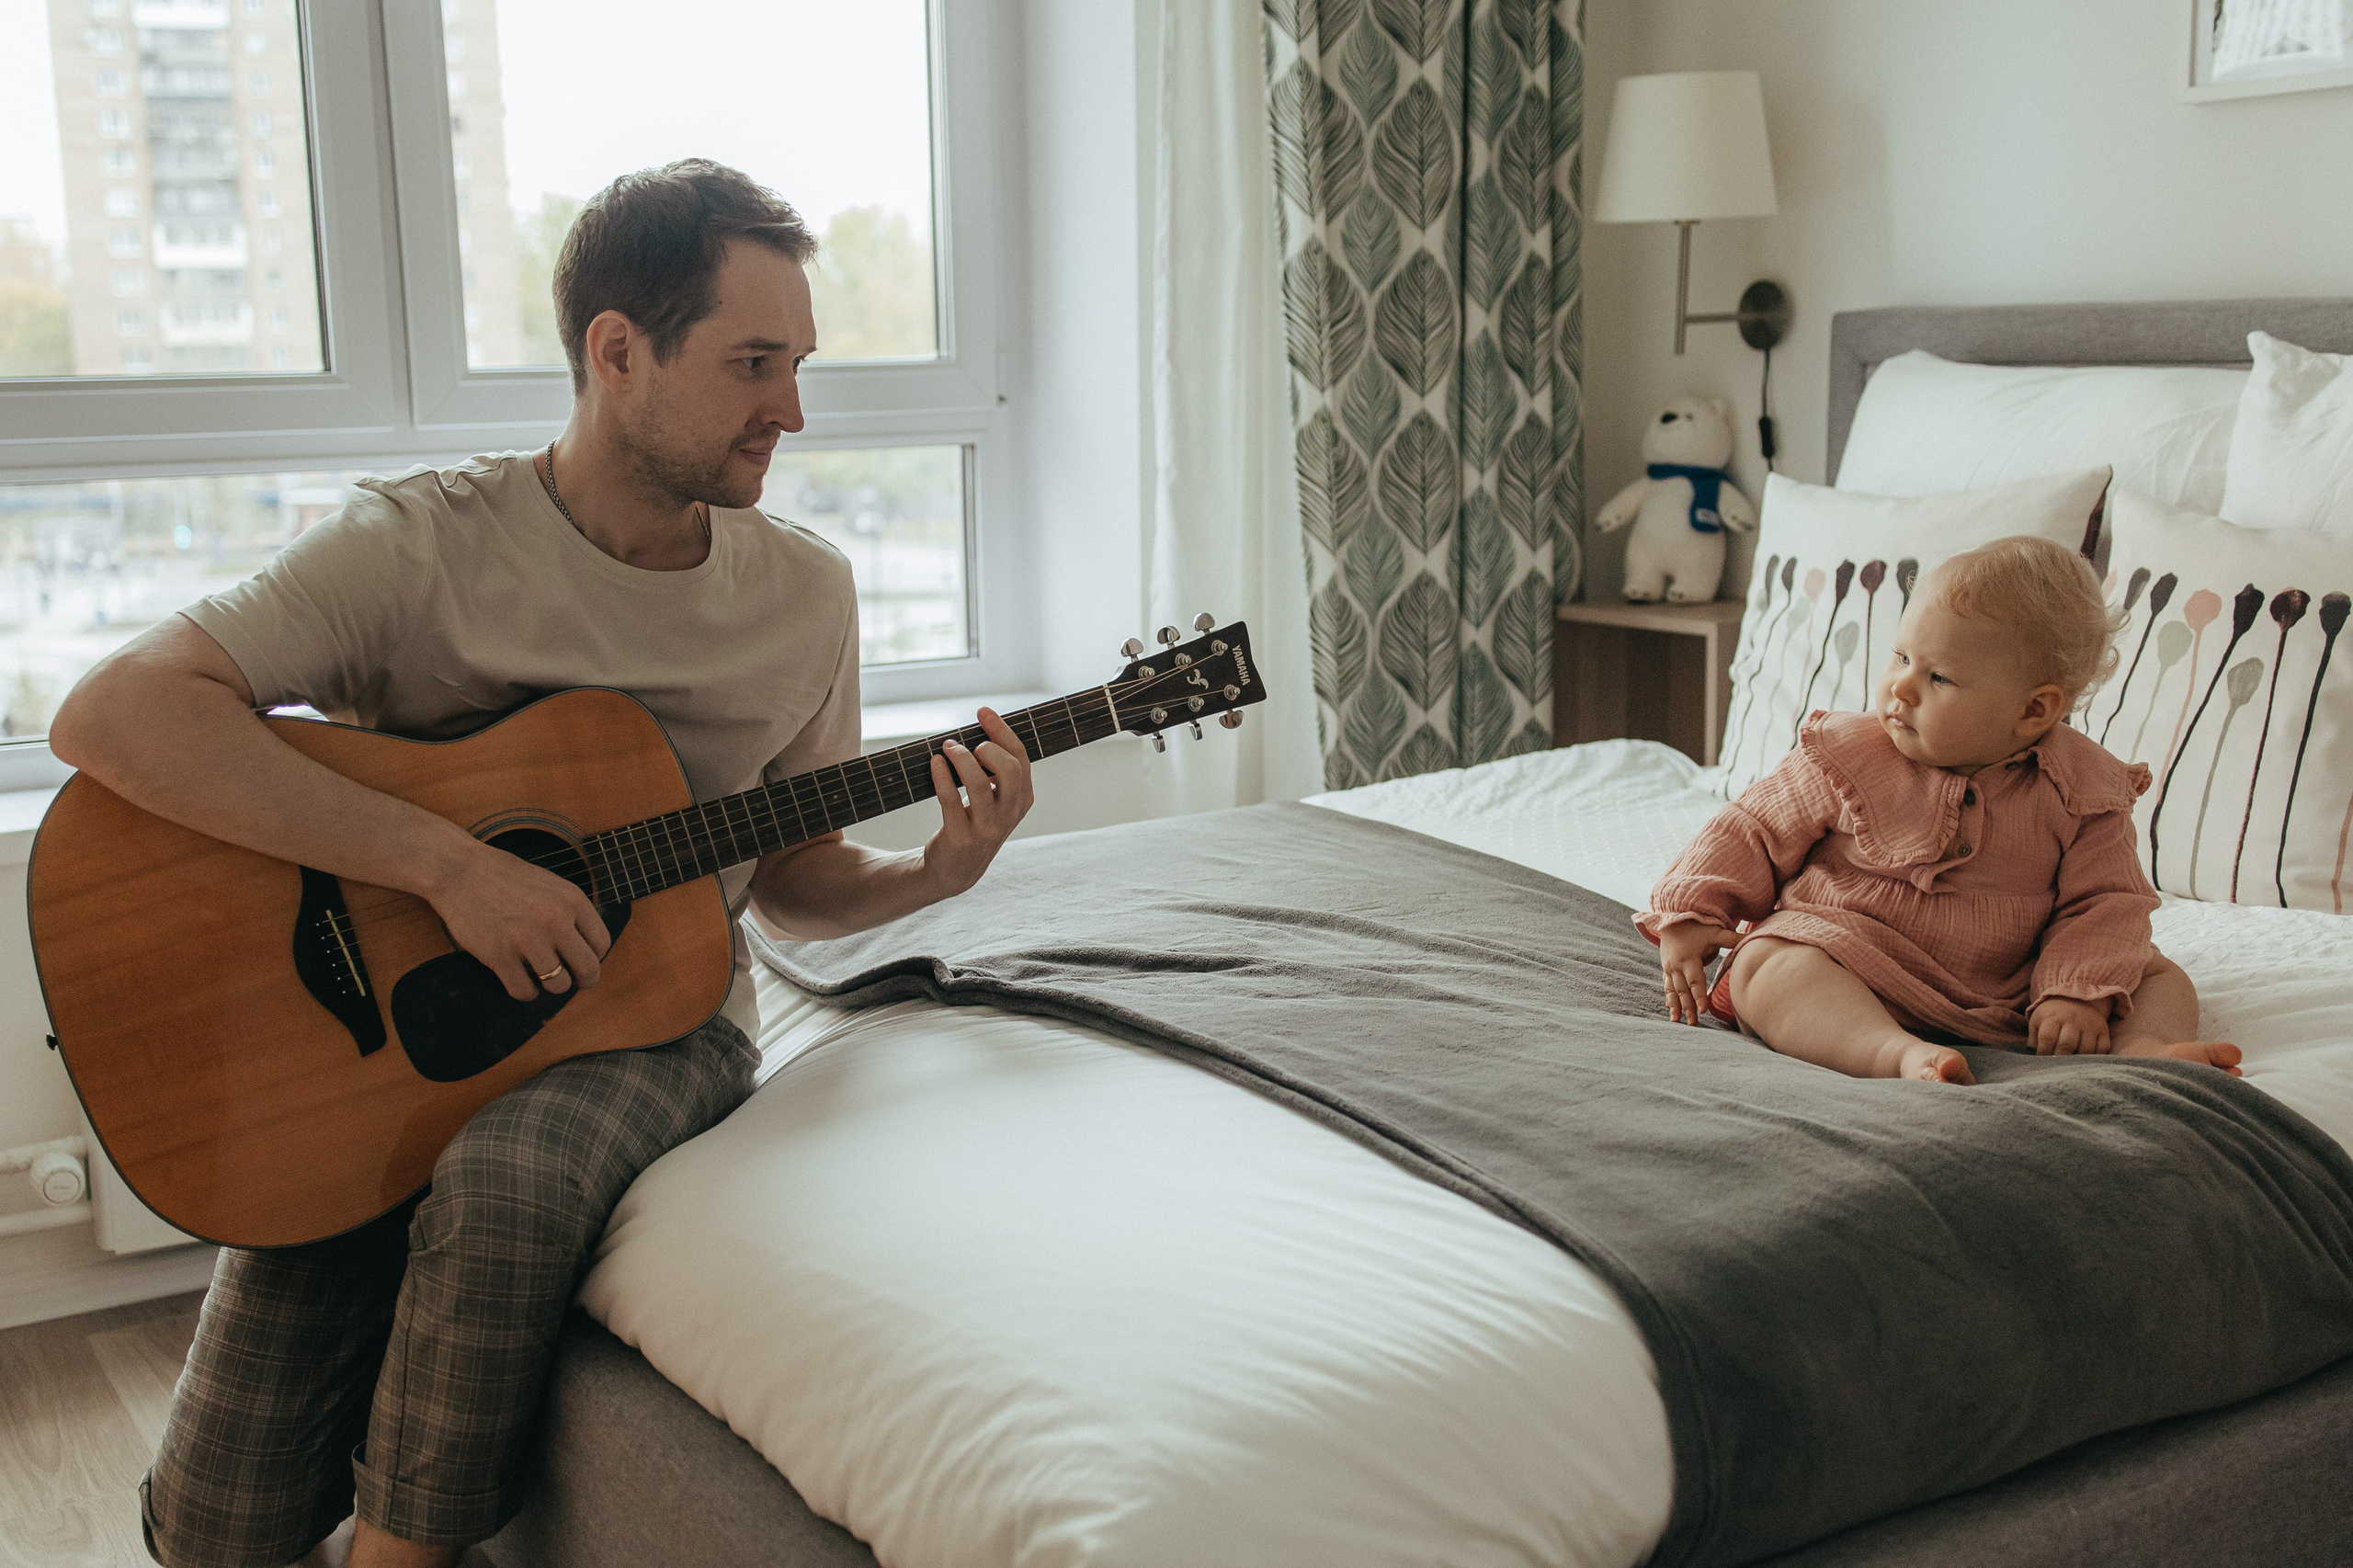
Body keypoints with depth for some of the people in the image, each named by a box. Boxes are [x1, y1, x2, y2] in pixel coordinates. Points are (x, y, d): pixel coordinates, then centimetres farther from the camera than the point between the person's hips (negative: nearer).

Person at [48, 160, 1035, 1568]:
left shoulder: (803, 594, 1)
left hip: (655, 1027, 1)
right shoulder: (418, 547, -12)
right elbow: (111, 715, -25)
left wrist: (934, 874, -10)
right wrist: (449, 862, -30)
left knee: (504, 1185, -35)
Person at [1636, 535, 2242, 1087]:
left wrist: (2078, 993, -20)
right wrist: (1688, 916, -8)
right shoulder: (1846, 758, -5)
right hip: (1855, 969, -2)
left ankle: (2145, 1050, -36)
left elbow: (2106, 902, -3)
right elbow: (1755, 831, 2)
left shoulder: (2081, 793, -4)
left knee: (2159, 976, -6)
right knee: (1766, 964, -32)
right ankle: (1898, 1053, -52)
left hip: (2009, 991, 2)